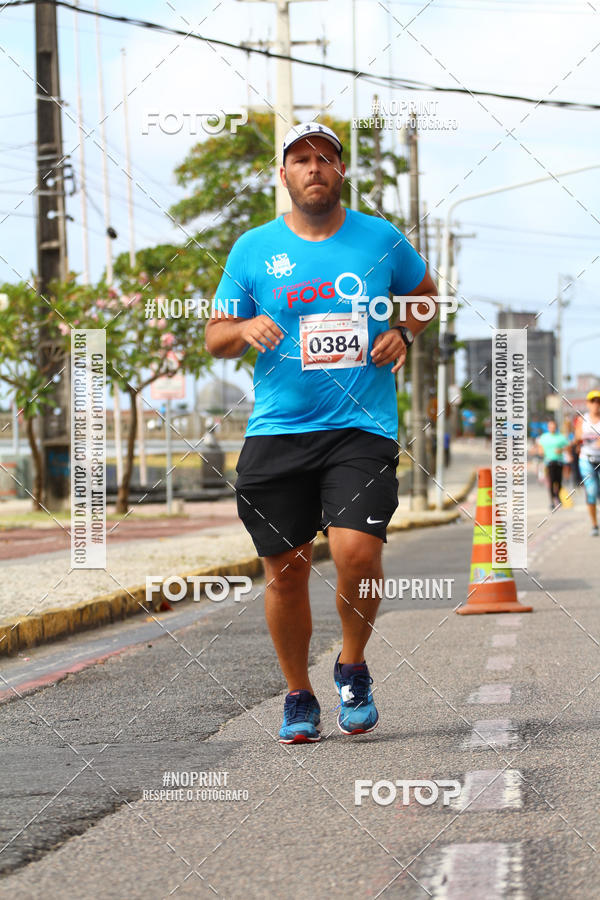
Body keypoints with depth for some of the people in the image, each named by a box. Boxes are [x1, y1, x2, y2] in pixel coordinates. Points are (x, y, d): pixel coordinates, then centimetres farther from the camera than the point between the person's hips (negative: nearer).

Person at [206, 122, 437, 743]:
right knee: (285, 570, 3)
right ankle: (298, 697, 22)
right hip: (277, 431, 1)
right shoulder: (253, 249, 6)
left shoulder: (381, 240, 6)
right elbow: (214, 337, 11)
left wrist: (403, 334, 6)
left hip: (362, 428, -1)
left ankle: (352, 667, 9)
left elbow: (423, 292, 25)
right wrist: (244, 328, -12)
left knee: (356, 553, -19)